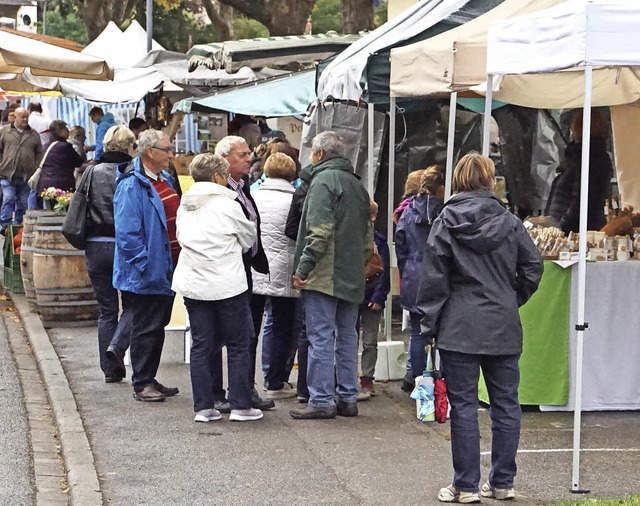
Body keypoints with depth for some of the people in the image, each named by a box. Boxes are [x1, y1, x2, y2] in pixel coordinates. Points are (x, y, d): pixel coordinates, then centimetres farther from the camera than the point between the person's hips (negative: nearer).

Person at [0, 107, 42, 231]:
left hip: (26, 176, 3)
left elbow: (39, 153, 12)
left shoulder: (34, 134, 10)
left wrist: (36, 169, 3)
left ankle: (18, 225, 15)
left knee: (23, 203, 7)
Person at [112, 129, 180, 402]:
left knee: (157, 326, 15)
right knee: (145, 328, -1)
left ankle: (150, 379, 25)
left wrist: (178, 260, 16)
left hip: (166, 270, 9)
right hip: (145, 274, -9)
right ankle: (141, 384, 8)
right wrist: (145, 264, -21)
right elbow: (127, 233, -21)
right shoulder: (131, 186, -17)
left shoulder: (165, 180, 12)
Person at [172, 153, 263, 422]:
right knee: (238, 345, 5)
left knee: (201, 346, 8)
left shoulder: (184, 206, 5)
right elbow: (249, 239, 2)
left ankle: (203, 407, 8)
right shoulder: (228, 206, -11)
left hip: (193, 285, 5)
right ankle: (241, 406, 6)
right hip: (227, 285, -5)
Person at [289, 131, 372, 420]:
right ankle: (348, 398, 16)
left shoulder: (323, 180, -10)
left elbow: (320, 231, -20)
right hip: (352, 276, 8)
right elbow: (368, 234, 20)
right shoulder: (356, 184, 17)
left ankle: (321, 400, -6)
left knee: (321, 337, -6)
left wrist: (303, 266, -18)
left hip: (324, 275, -8)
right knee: (347, 336, 12)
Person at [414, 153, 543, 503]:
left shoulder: (446, 222, -3)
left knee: (464, 405, 1)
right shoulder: (510, 223, 3)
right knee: (506, 403, 10)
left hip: (460, 329, -2)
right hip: (504, 329, 3)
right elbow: (533, 268, 5)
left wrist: (430, 322, 1)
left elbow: (433, 276, -5)